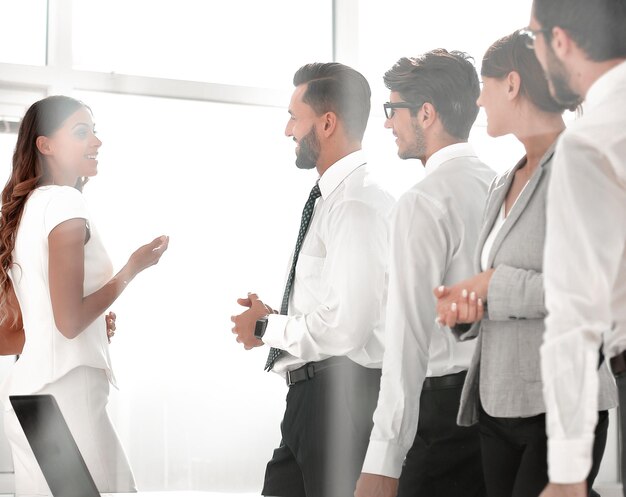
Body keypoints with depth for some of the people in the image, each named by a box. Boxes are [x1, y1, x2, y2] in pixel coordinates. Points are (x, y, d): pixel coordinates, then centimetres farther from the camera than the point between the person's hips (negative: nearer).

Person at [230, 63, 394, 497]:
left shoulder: (357, 205, -17)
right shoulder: (332, 199, 13)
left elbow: (344, 327, -24)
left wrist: (265, 327, -9)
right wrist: (274, 321, 7)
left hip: (341, 395, -9)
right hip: (312, 393, 9)